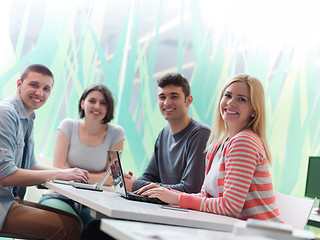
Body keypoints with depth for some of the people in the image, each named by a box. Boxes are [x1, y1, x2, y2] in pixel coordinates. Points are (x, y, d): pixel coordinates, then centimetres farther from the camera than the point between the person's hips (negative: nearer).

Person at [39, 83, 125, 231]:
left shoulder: (116, 133, 0)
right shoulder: (69, 126, 1)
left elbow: (111, 178, -1)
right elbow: (58, 169, -8)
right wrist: (96, 178, -18)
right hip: (60, 197, -1)